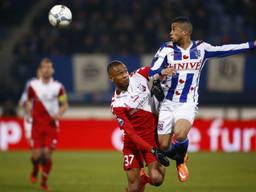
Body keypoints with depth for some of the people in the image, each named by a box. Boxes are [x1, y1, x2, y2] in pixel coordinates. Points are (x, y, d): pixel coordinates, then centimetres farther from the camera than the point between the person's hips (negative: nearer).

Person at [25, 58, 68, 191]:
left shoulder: (58, 87, -2)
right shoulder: (33, 85, 1)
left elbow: (64, 104, 7)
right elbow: (28, 101, 17)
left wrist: (59, 114, -12)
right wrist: (28, 112, -1)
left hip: (52, 125, 0)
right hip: (37, 124, 1)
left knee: (47, 154, -7)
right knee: (36, 154, -6)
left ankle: (44, 181, 13)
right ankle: (35, 169, 30)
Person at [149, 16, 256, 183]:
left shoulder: (200, 48, 1)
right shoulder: (167, 49, -4)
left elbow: (224, 50, 8)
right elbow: (152, 73, -9)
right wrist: (162, 72, -32)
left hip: (188, 104, -1)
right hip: (168, 102, 1)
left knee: (180, 134, -27)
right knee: (163, 145, -4)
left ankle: (181, 161, 5)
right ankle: (179, 157, 31)